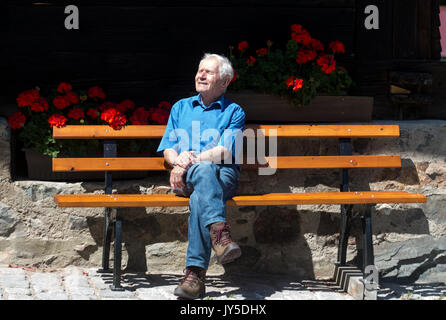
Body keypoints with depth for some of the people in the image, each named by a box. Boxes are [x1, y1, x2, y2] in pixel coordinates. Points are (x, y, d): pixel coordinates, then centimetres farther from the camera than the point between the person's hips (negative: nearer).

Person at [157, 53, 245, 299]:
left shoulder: (234, 112, 14)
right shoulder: (181, 108, 25)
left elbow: (225, 152, -3)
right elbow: (168, 150, 17)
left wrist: (191, 160, -15)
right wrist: (178, 161, -8)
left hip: (223, 176, -1)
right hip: (185, 177, 1)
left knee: (199, 197, -38)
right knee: (205, 170, -38)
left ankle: (195, 272, -50)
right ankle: (220, 233, -62)